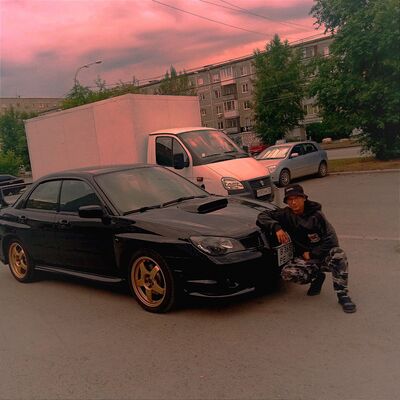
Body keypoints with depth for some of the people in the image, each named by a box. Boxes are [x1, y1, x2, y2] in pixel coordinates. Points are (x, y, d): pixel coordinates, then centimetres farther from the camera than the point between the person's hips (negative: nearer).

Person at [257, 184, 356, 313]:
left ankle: (343, 295, -20)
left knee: (338, 254, -36)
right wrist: (276, 227, -20)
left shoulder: (316, 215, -11)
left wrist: (312, 254, -13)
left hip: (324, 255, -2)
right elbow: (263, 216, -3)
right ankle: (317, 277, 3)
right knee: (287, 272, -27)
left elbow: (331, 240, -14)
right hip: (304, 258, 2)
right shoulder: (286, 214, -3)